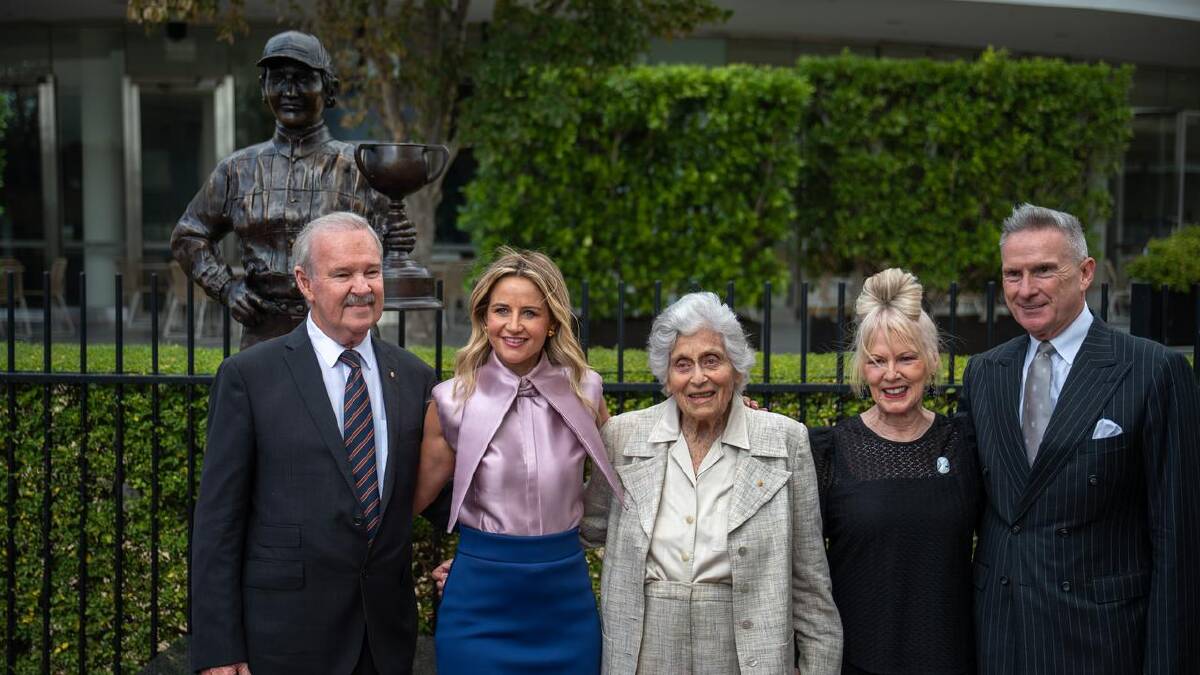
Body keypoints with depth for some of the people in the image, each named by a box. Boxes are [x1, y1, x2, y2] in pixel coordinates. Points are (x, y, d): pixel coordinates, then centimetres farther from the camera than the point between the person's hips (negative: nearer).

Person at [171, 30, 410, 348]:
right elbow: (187, 236, 19)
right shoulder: (239, 169, 10)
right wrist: (226, 287, 5)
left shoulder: (356, 167, 4)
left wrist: (390, 241, -17)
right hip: (263, 336, 2)